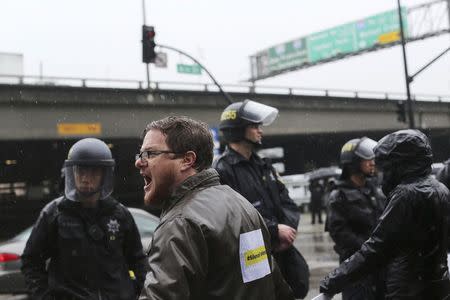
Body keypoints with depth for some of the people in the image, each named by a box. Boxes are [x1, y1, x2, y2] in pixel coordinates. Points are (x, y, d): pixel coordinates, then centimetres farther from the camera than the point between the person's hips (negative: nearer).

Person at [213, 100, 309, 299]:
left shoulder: (263, 166, 17)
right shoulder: (223, 170, -11)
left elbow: (287, 202, 15)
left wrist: (289, 228, -6)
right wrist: (275, 230, -16)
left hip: (282, 250, 8)